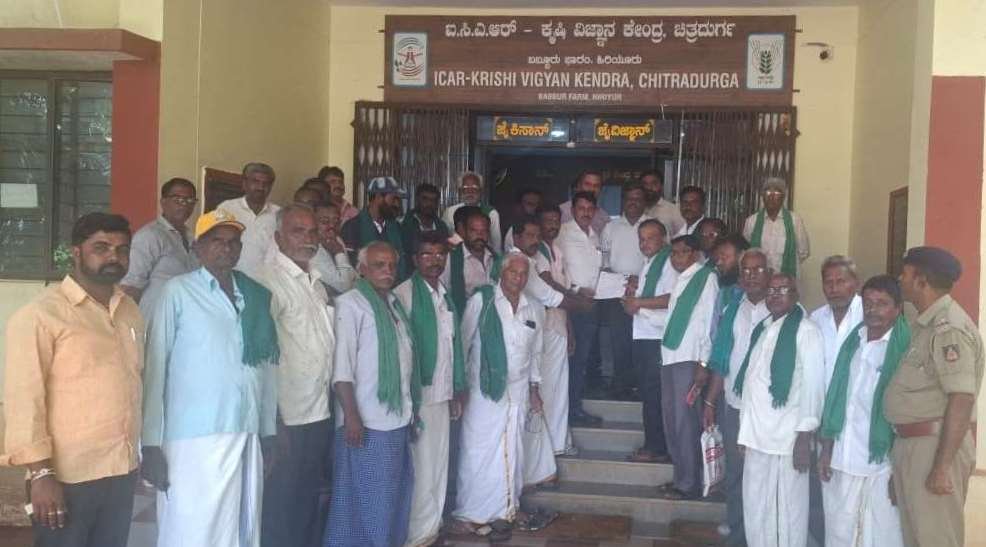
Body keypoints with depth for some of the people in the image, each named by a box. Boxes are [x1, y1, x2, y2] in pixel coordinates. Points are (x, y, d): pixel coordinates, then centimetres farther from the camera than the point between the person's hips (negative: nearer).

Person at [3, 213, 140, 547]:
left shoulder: (130, 311, 11)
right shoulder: (40, 315, -9)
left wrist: (143, 453, 11)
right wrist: (40, 473, -17)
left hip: (123, 473, 6)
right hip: (68, 477, -6)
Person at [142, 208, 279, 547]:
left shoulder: (257, 296, 11)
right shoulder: (178, 292, -2)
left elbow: (267, 367, 13)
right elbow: (154, 368, -4)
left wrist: (269, 432, 12)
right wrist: (151, 444, -7)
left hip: (248, 438, 5)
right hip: (192, 439, -4)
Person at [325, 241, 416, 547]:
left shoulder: (395, 305, 14)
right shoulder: (350, 304, -8)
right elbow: (341, 365, -14)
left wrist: (410, 408, 14)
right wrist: (351, 415, -20)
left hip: (398, 419, 8)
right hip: (367, 421, -7)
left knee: (395, 495, 14)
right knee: (367, 498, 0)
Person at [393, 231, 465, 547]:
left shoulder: (446, 296, 12)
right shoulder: (404, 294, -12)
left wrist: (458, 391, 14)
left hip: (442, 393, 7)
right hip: (418, 394, -7)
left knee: (439, 464, 13)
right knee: (421, 466, -1)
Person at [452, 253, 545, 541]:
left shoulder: (535, 310, 9)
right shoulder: (481, 300, -6)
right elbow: (463, 342, -4)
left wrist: (535, 389, 16)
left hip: (518, 392, 4)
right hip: (484, 390, -4)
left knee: (511, 453, 8)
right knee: (478, 452, -1)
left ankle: (505, 508, 20)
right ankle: (468, 513, 10)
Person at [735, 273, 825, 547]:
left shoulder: (806, 331, -8)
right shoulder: (762, 329, 14)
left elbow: (813, 385, -12)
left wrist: (805, 437, -15)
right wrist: (745, 432, 14)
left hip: (788, 437, -7)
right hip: (756, 435, 7)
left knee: (788, 509, 2)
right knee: (755, 509, 13)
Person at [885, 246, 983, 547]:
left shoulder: (948, 329, -16)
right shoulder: (926, 325, 13)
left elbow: (962, 399, -22)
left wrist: (942, 466, -24)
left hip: (936, 445, -10)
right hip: (913, 444, 10)